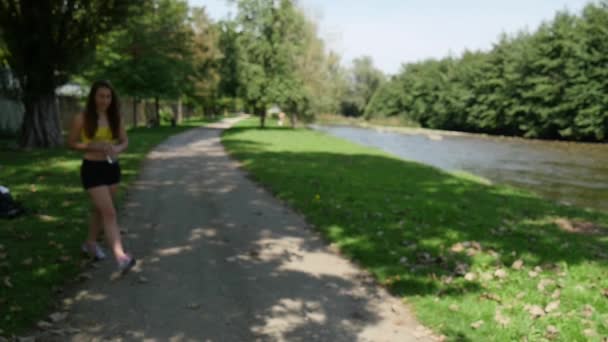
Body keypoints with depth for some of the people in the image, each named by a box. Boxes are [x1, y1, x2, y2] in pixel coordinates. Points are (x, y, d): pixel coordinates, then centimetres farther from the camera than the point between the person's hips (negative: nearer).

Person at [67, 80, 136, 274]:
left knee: (99, 209, 19)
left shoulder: (115, 118, 4)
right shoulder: (82, 118, -8)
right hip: (92, 169, -5)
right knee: (109, 212, -14)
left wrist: (117, 149, -13)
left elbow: (125, 141, 10)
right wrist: (95, 146, -17)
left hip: (112, 167, 5)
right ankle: (120, 257, -18)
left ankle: (90, 243, 41)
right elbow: (71, 143, -3)